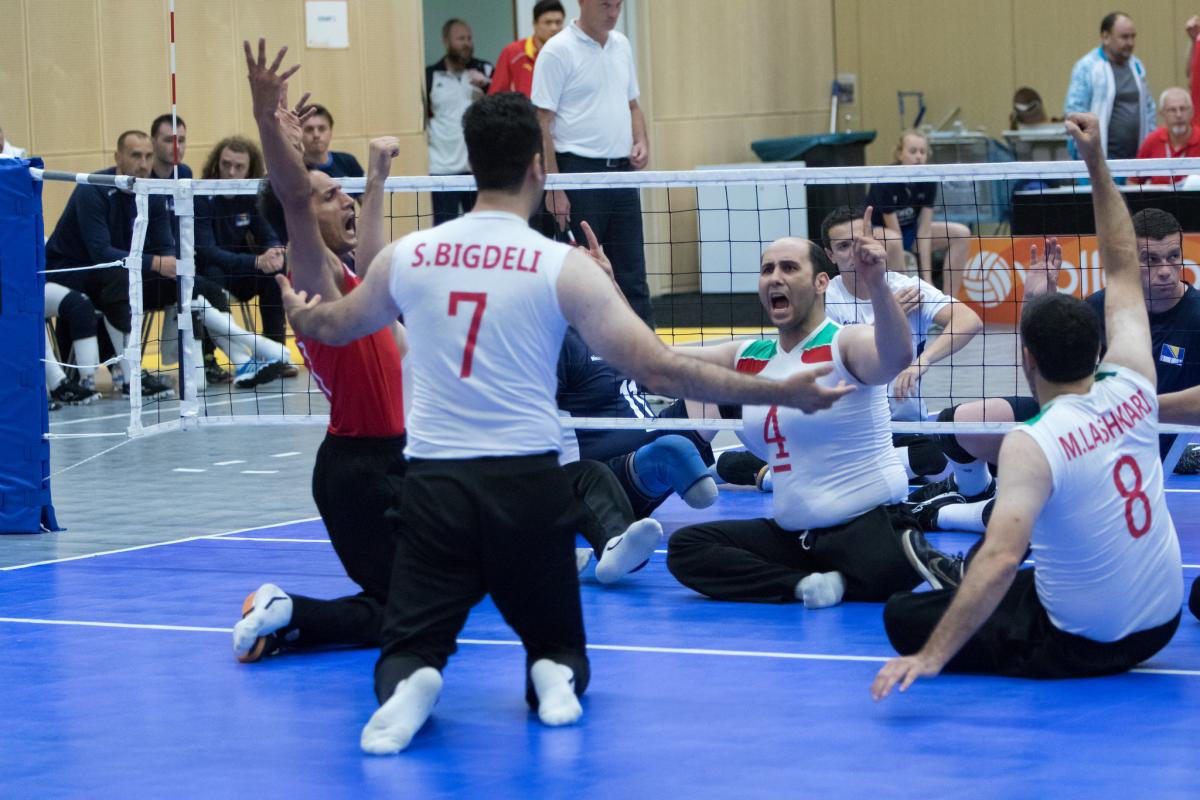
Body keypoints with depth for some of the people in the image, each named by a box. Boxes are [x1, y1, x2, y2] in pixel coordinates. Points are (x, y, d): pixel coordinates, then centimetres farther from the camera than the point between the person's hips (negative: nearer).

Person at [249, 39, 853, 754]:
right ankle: (556, 680, -14)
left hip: (433, 481, 1)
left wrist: (302, 313, 48)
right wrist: (784, 393, -3)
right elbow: (660, 370, -11)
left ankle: (409, 689, -22)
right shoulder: (563, 266, -6)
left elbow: (329, 327, 23)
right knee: (558, 645, 20)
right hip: (527, 481, -1)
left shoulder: (407, 256, 3)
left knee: (408, 649, 12)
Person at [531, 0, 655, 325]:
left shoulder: (621, 45, 12)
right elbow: (542, 122, -11)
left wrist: (641, 143, 2)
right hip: (579, 173, -6)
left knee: (632, 273, 7)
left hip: (622, 172, 6)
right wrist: (553, 189, -16)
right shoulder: (558, 51, -8)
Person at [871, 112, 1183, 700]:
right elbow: (1124, 271, 6)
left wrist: (931, 656, -37)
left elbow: (1002, 557, -35)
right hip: (1160, 624, 7)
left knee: (903, 616, 4)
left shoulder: (1031, 445, -24)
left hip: (1080, 646, -7)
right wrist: (1097, 164, 8)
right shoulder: (1131, 392, -7)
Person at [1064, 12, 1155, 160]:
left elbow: (1148, 108, 20)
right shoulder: (1086, 67, -6)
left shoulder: (1136, 65, 15)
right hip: (1104, 157, -6)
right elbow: (1074, 110, -10)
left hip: (1137, 156, 6)